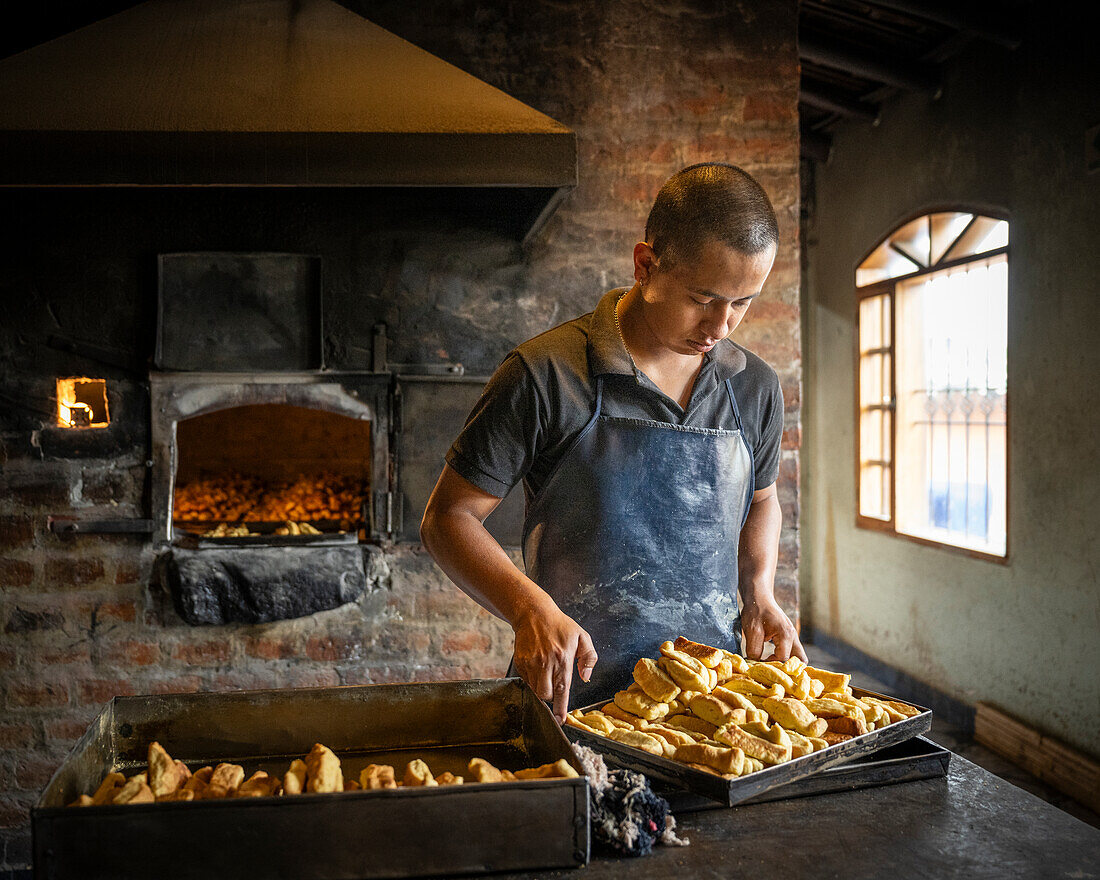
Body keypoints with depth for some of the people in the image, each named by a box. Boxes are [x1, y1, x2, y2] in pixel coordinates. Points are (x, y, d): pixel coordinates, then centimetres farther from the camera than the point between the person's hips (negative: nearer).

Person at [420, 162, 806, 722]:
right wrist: (530, 608, -21)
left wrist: (759, 592, 7)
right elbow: (447, 518, -5)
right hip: (574, 694, -4)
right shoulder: (546, 377, -9)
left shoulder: (756, 389, 7)